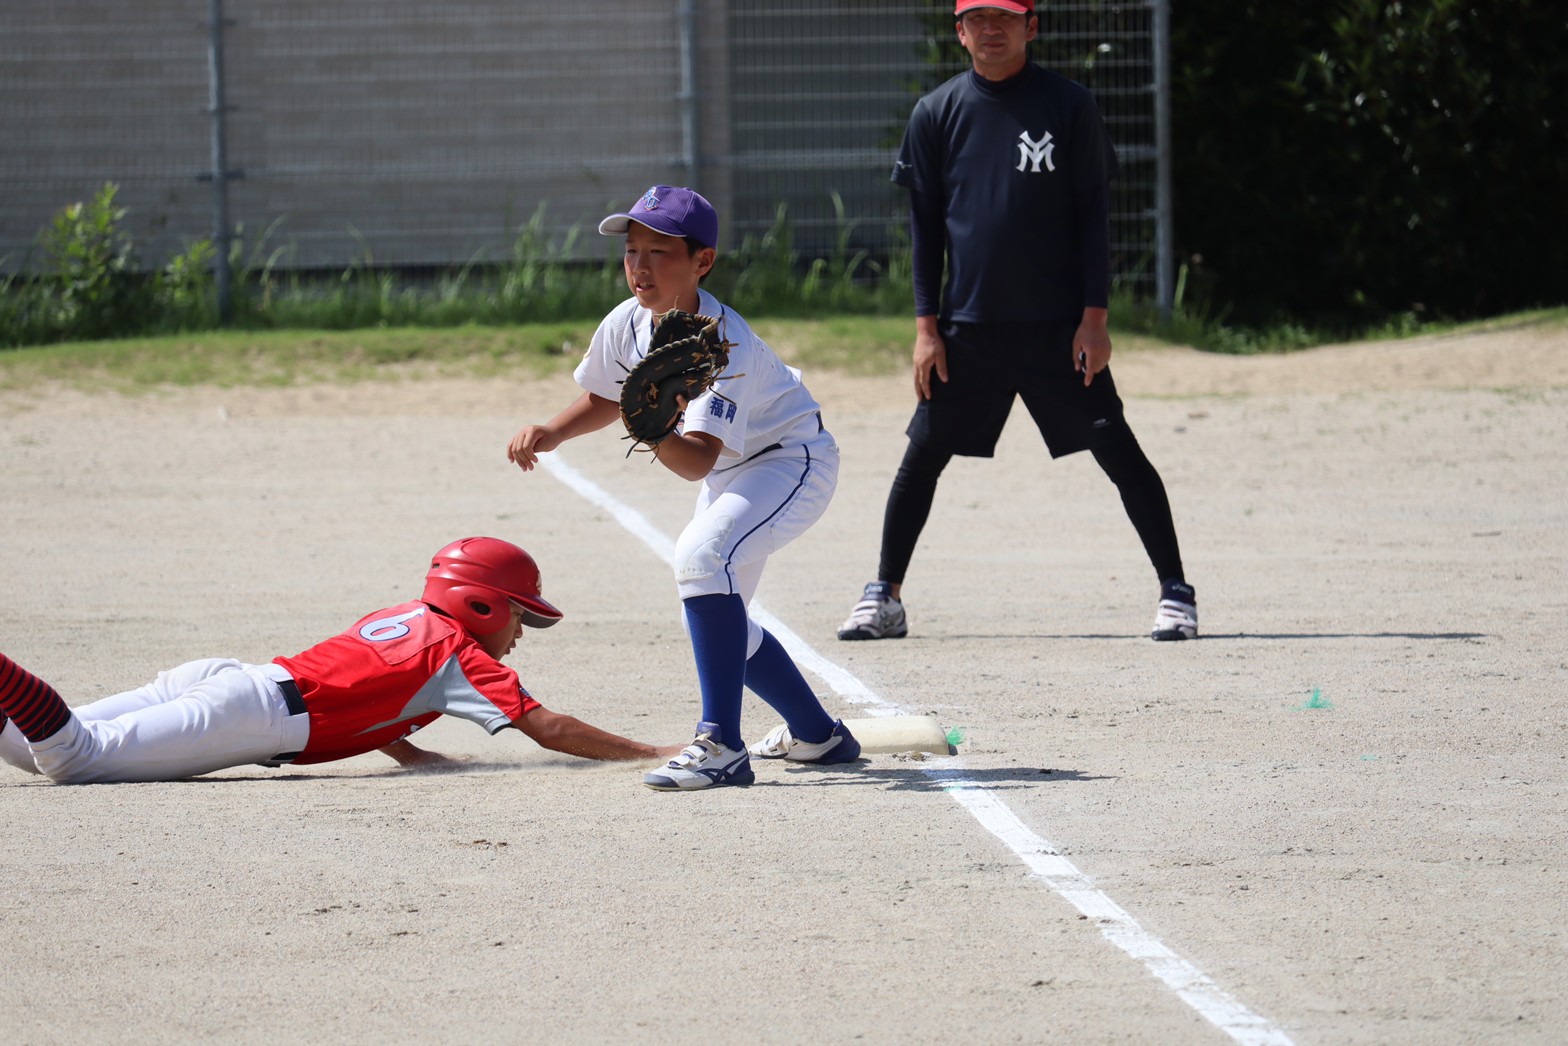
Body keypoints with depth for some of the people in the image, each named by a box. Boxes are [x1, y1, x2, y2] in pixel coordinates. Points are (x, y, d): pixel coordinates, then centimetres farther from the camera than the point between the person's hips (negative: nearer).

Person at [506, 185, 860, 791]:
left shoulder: (723, 344, -33)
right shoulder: (627, 325, -12)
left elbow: (697, 461, -43)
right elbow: (603, 400, 10)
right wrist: (548, 434, -5)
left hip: (792, 462, -9)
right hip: (729, 473, 9)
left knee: (702, 555, -33)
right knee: (714, 617, 17)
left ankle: (721, 747, -33)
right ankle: (817, 735, 39)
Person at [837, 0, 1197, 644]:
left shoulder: (1069, 106, -1)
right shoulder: (937, 113, 5)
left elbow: (1093, 216, -1)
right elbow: (924, 225, 8)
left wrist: (1095, 316, -7)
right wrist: (926, 325, 1)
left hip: (1058, 326, -2)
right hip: (969, 326, 2)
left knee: (1117, 451, -6)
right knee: (922, 456, 3)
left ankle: (1175, 592, 0)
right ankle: (885, 597, 14)